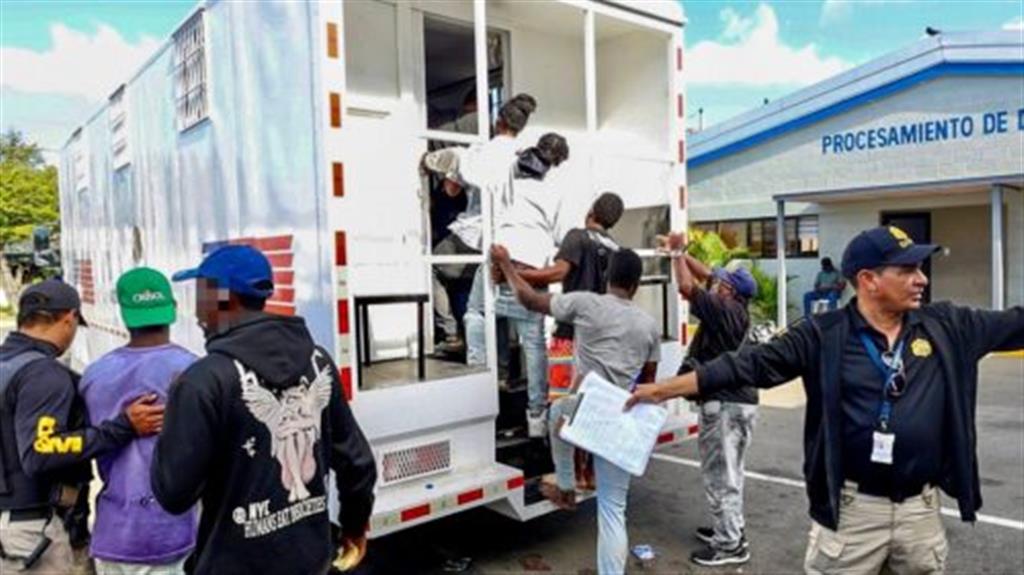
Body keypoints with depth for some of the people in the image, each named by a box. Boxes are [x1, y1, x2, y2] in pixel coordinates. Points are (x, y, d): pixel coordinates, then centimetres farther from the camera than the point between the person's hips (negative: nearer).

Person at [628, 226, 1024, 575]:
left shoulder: (945, 326, 2)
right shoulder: (824, 336, -10)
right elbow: (749, 365, -13)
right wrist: (665, 389, -18)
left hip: (921, 508, 4)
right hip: (853, 509, -4)